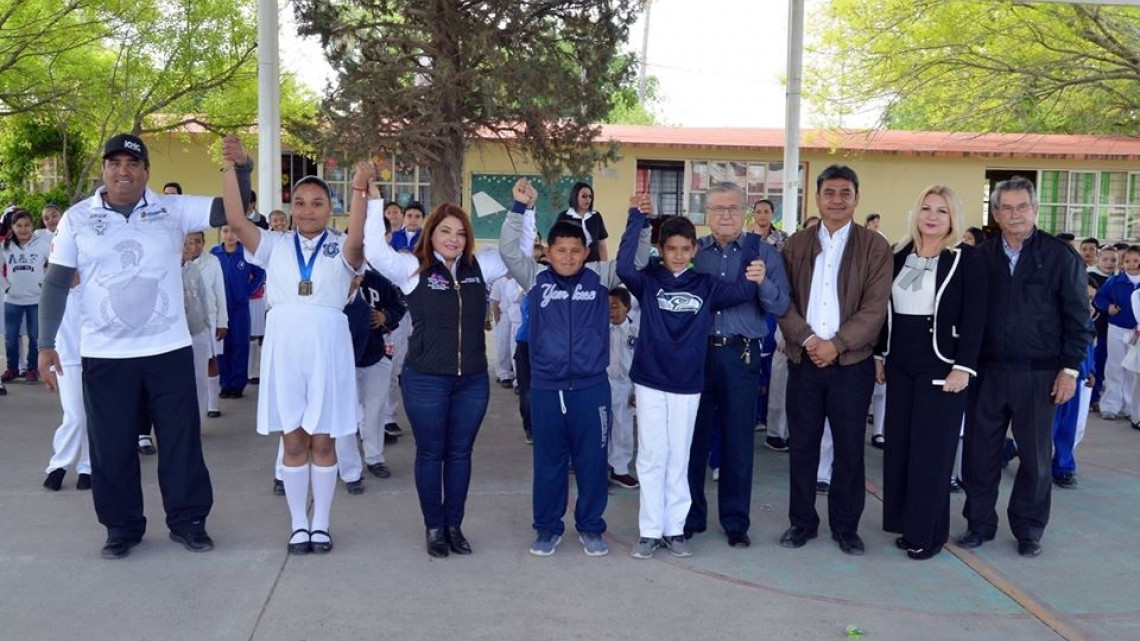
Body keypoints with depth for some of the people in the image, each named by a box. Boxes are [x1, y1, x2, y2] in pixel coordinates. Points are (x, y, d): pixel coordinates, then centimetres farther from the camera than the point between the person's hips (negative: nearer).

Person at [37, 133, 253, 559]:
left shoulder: (173, 210, 0)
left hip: (168, 349, 0)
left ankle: (188, 521, 22)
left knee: (181, 437, 8)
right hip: (104, 355, 0)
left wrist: (241, 166, -25)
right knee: (112, 445, 9)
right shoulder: (78, 218, 1)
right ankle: (122, 527, 25)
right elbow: (56, 283, 2)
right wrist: (46, 345, -2)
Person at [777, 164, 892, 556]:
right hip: (804, 359, 2)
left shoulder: (875, 247, 1)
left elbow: (874, 307, -7)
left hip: (852, 362, -2)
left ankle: (845, 526, 19)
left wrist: (836, 344, -15)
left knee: (849, 447, 6)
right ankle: (802, 521, 20)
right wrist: (807, 338, -13)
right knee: (802, 445, 7)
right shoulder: (795, 245, 8)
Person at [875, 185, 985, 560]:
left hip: (941, 368, -5)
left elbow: (974, 318, -10)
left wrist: (963, 368, -16)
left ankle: (928, 532, 10)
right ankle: (906, 522, 18)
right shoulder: (900, 257, 9)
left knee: (931, 450, 0)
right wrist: (879, 355, 10)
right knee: (899, 445, 7)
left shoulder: (965, 260, -6)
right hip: (901, 366, 5)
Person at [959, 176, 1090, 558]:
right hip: (987, 370, 2)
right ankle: (979, 523, 21)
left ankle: (1029, 529, 24)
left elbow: (1077, 318, -2)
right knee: (979, 449, 6)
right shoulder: (981, 257, 4)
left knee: (1036, 455, 9)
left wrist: (1070, 369, -7)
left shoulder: (1061, 256, -2)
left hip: (1039, 374, -2)